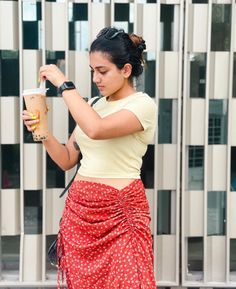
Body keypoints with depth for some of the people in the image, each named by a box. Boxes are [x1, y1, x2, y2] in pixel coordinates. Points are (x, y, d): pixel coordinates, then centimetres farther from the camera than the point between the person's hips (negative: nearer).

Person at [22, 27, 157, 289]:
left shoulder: (143, 104, -8)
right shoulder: (94, 105, 13)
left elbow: (96, 129, -27)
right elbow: (67, 160, 13)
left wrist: (63, 83, -18)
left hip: (120, 213, -6)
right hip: (80, 208, 6)